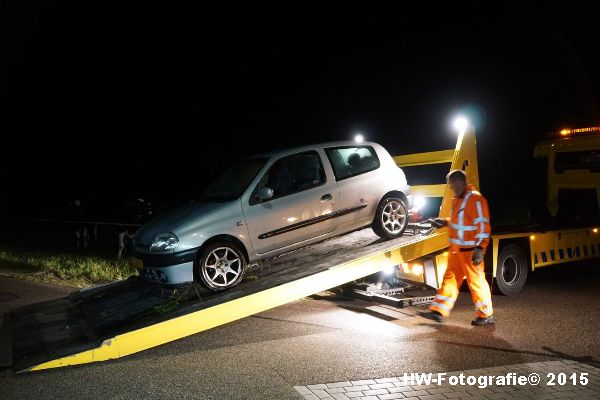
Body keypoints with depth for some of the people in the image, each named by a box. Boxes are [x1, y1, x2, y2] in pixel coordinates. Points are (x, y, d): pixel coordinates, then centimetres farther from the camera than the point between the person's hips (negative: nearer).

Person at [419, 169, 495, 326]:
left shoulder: (475, 199, -16)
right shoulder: (458, 200, 13)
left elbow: (482, 225, -20)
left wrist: (480, 248, -23)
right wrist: (444, 222, 12)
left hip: (470, 251, -9)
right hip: (456, 249, 9)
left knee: (476, 281, 2)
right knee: (450, 278, 11)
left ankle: (486, 315, 16)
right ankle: (438, 312, 16)